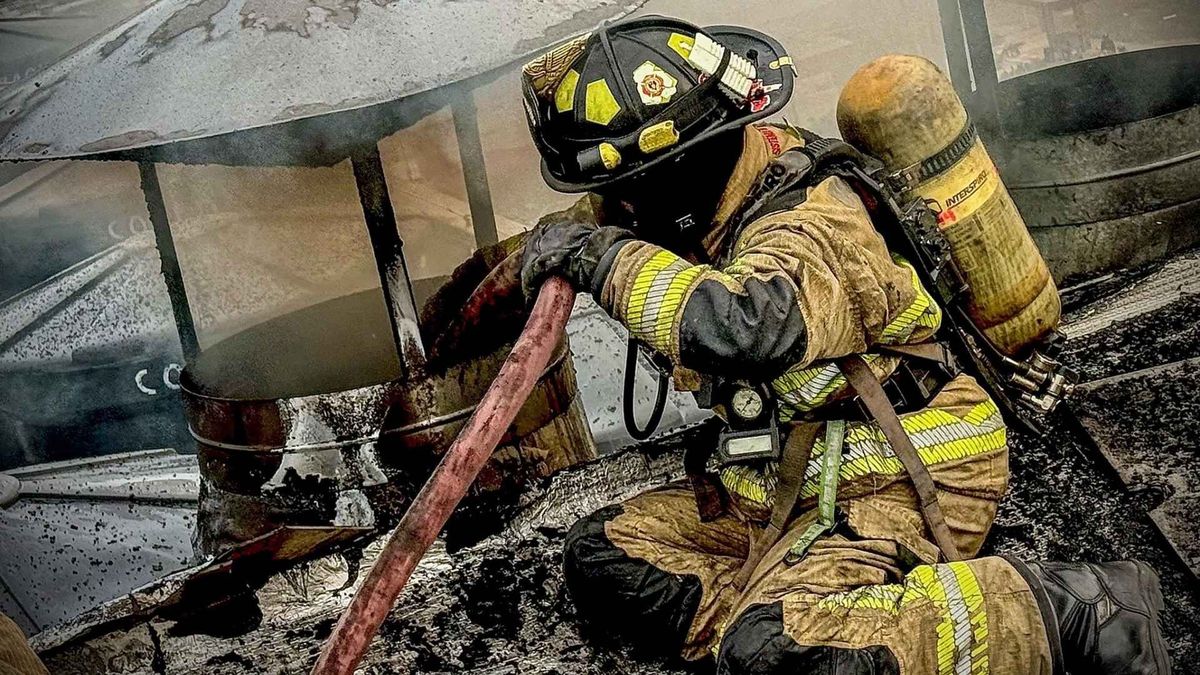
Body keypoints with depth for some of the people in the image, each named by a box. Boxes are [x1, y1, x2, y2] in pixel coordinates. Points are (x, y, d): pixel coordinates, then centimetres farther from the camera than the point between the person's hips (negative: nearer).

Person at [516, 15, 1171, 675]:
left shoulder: (803, 230, -25)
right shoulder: (729, 179, 1)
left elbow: (746, 328, -48)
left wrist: (602, 255, -34)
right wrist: (566, 231, -4)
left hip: (898, 479, -9)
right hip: (793, 480, 9)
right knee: (600, 555, 3)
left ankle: (1068, 608, -17)